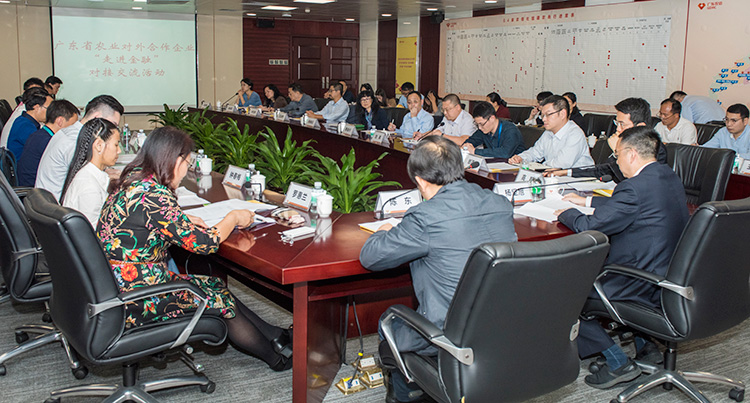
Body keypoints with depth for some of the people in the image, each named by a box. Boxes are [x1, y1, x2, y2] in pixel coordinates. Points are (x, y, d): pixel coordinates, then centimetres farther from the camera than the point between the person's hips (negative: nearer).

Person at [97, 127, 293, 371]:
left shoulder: (131, 181, 4)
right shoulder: (154, 195, -25)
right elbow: (203, 243, -20)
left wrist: (182, 222, 10)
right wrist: (233, 218, -3)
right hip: (134, 306, -9)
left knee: (215, 286, 14)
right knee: (220, 299, 4)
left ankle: (275, 336, 24)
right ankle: (277, 358, 22)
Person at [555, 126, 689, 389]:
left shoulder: (635, 187, -23)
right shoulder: (668, 176, 8)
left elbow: (590, 226, -16)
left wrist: (565, 214, 3)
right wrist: (587, 201, 29)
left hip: (649, 286, -10)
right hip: (673, 276, 10)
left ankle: (618, 362, 2)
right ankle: (645, 345, 24)